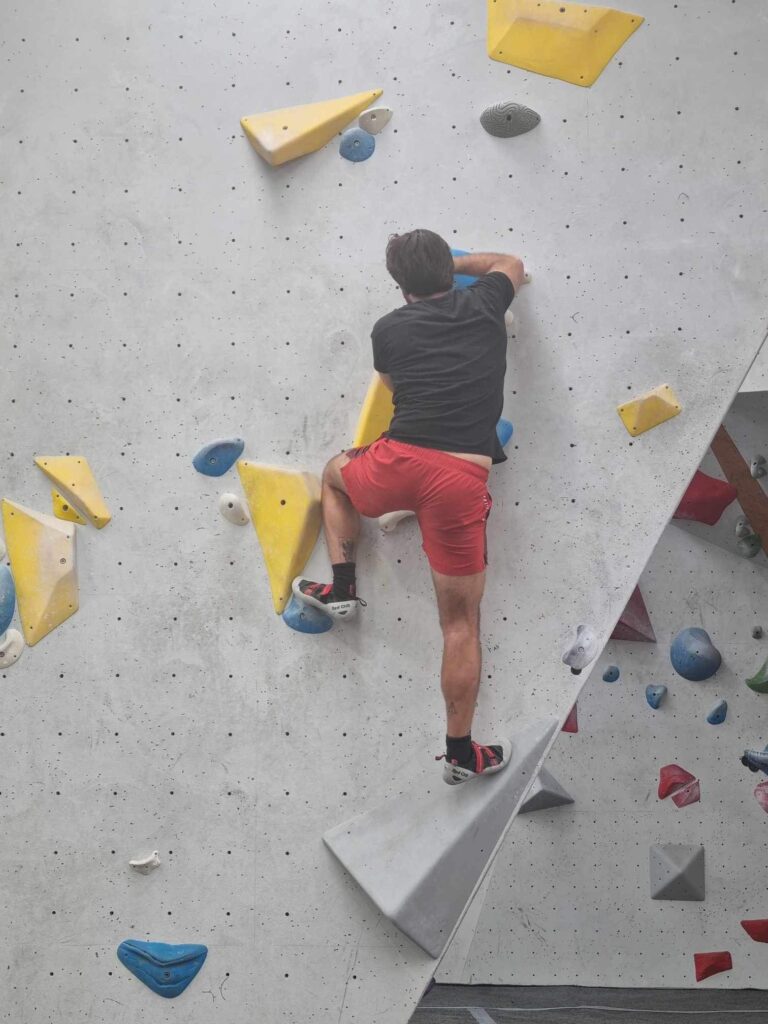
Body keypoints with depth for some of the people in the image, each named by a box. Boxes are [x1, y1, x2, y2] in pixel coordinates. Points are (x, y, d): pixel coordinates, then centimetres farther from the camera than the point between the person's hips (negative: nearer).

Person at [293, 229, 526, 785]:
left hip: (399, 463, 0)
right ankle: (461, 752, 13)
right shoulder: (484, 305, 14)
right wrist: (449, 261, 43)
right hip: (461, 480, 0)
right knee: (461, 621, 9)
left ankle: (342, 587, 30)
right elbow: (513, 265, 36)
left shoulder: (389, 329, 11)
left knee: (337, 472, 37)